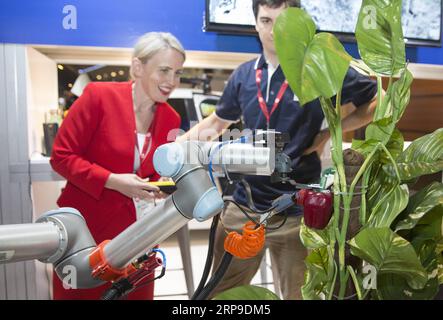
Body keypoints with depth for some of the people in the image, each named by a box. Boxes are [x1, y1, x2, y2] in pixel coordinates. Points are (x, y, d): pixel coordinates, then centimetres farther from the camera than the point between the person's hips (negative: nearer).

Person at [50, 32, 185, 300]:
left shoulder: (171, 119, 2)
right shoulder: (98, 95, -13)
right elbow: (62, 157, -11)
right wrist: (112, 181, -21)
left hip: (135, 230, 4)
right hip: (84, 226, -4)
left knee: (135, 294, 15)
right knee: (80, 293, 13)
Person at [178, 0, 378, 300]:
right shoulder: (243, 75, 5)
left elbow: (378, 101, 2)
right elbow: (217, 122, 18)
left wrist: (330, 132, -9)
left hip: (295, 209, -3)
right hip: (242, 204, 4)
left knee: (297, 293, 18)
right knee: (221, 291, 20)